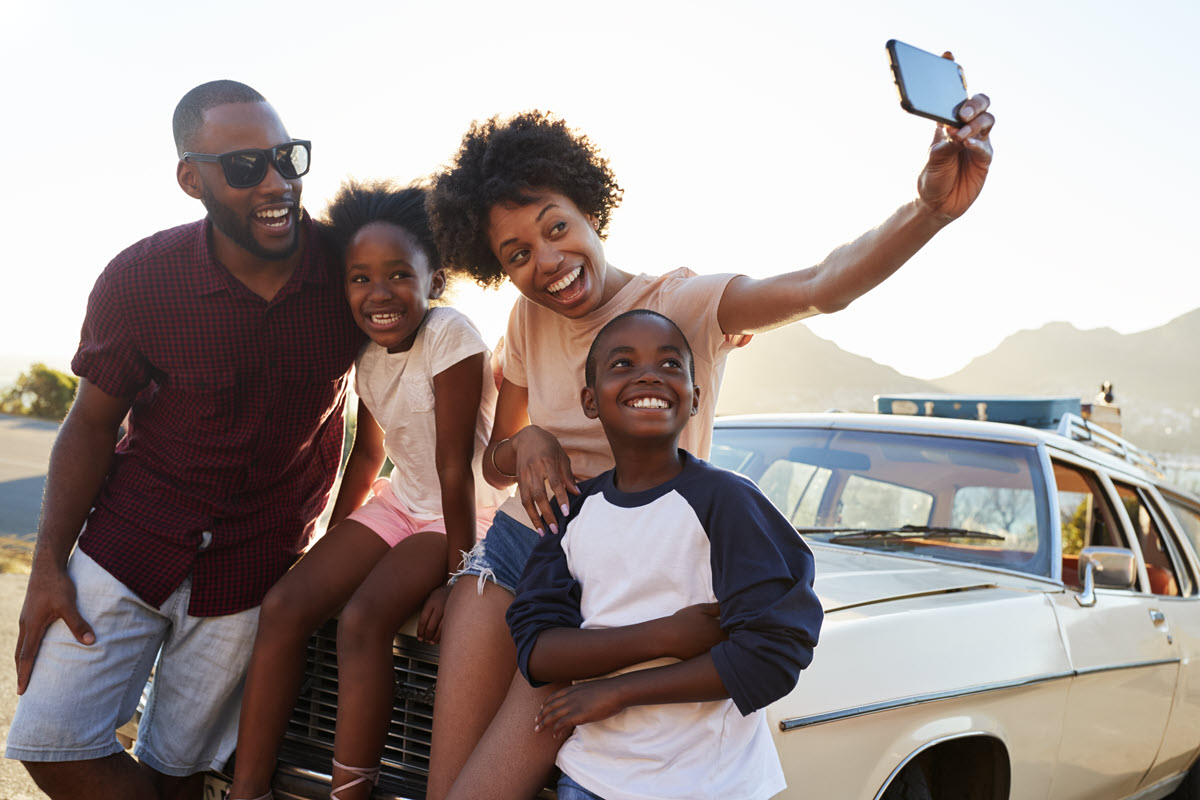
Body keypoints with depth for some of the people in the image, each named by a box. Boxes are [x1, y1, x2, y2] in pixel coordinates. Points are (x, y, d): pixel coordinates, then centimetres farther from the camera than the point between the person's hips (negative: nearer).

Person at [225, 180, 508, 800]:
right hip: (402, 503, 7)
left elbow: (455, 468, -21)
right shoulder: (368, 351, 1)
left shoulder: (450, 337, -21)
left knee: (363, 618, -28)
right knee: (284, 604, -9)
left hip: (467, 514, -7)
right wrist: (331, 545, 11)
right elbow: (368, 454, 12)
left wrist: (456, 576, -19)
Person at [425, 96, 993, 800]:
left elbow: (824, 287, -32)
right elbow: (495, 465, 13)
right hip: (513, 552, 5)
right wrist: (525, 443, -13)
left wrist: (931, 208, -50)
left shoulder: (685, 304, -13)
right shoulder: (528, 321, 5)